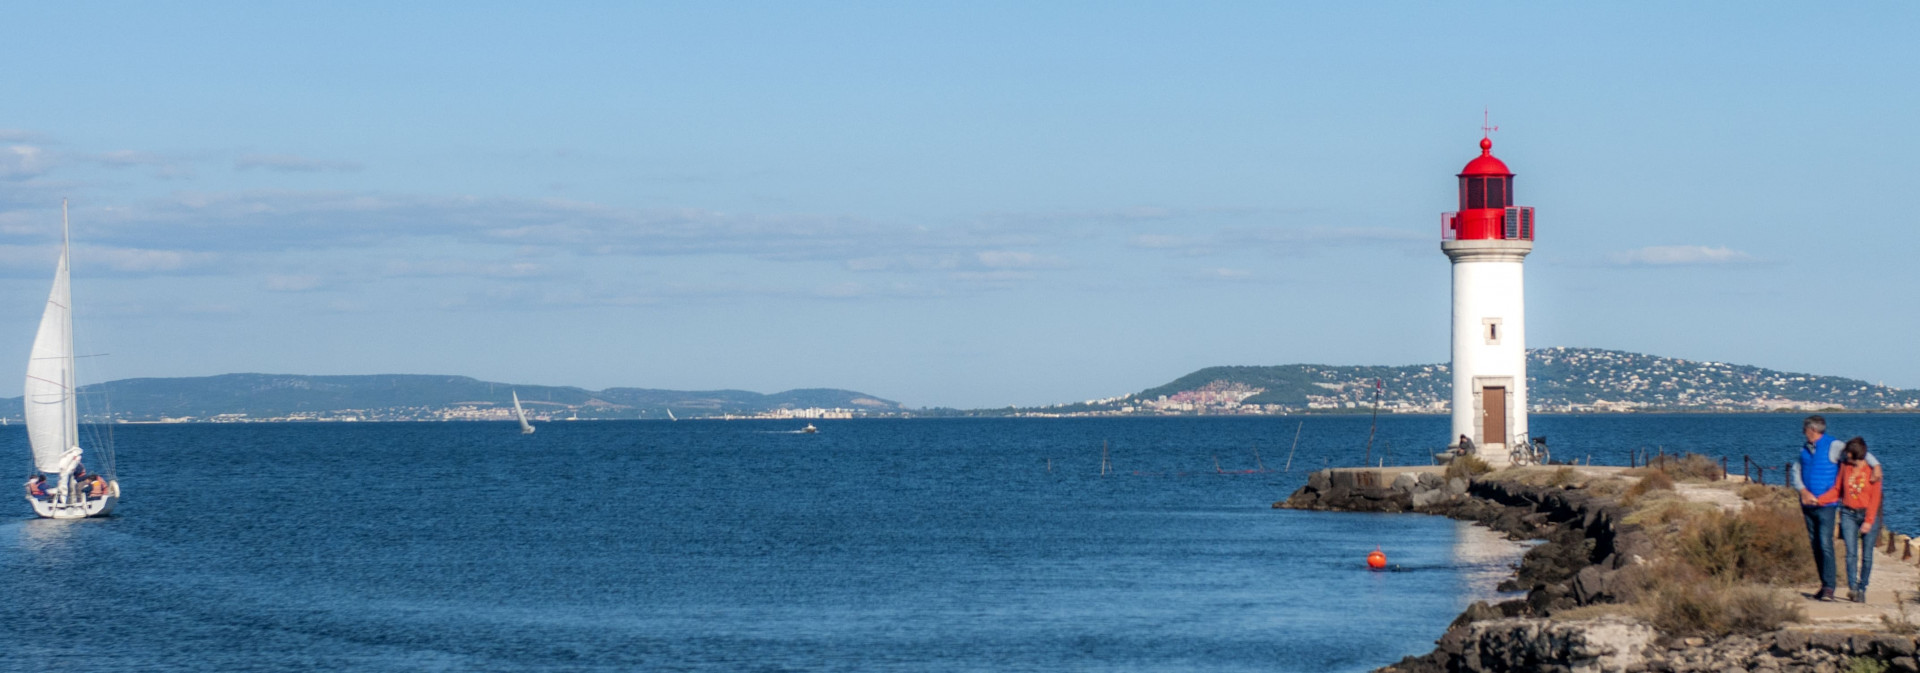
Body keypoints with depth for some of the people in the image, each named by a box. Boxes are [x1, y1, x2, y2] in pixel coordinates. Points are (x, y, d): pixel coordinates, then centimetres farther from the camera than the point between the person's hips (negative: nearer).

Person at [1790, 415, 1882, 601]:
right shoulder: (1805, 449, 13)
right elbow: (1794, 471, 10)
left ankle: (1829, 588, -17)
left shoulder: (1833, 446, -6)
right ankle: (1824, 585, 15)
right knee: (1815, 545, 8)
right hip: (1808, 505, 7)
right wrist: (1803, 491, -7)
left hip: (1826, 505, -7)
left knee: (1825, 544, -15)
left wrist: (1875, 465, -25)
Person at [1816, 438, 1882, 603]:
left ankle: (1861, 589, 9)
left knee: (1867, 555, 0)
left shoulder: (1872, 470, -6)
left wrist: (1868, 521, -11)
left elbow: (1875, 498, -6)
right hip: (1848, 514, 2)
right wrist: (1818, 500, -2)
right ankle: (1852, 588, -20)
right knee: (1851, 553, -11)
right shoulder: (1845, 467, 5)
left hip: (1868, 514, -2)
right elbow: (1837, 491, 10)